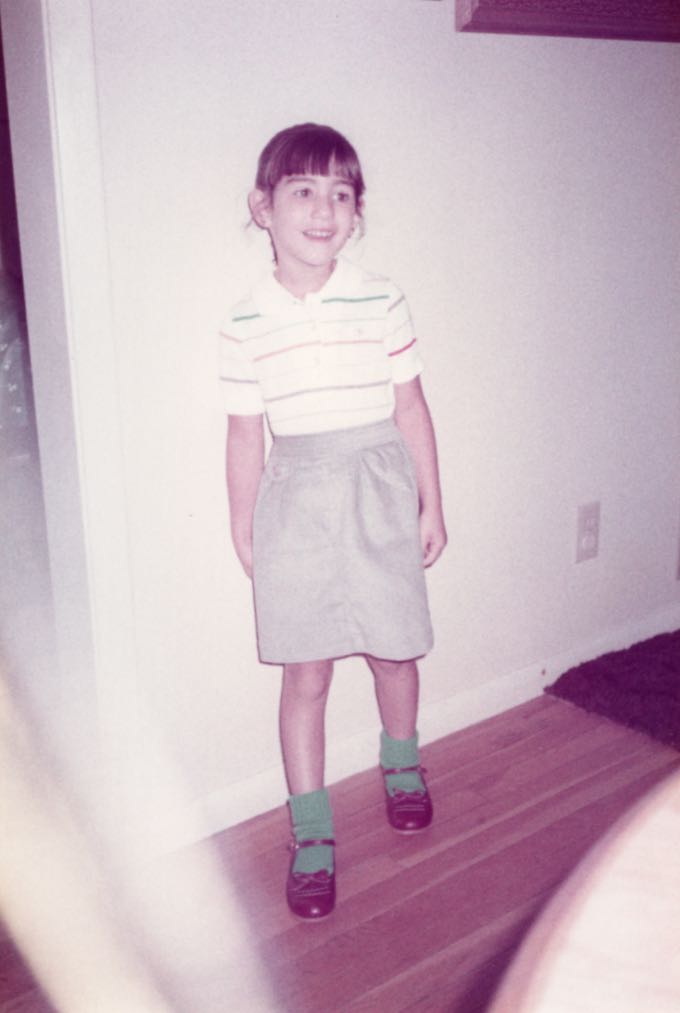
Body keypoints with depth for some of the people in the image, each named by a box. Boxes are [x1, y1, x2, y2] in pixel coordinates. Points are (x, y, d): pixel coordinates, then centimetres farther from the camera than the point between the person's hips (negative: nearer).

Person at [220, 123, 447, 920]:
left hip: (380, 494, 1)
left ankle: (400, 760, 45)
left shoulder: (380, 301, -4)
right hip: (297, 501, -1)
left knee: (393, 649, 14)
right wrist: (243, 528, 5)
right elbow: (246, 434, 1)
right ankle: (310, 832, 18)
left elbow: (410, 408, 2)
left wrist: (431, 503, 4)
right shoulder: (247, 324, -4)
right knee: (306, 672, 4)